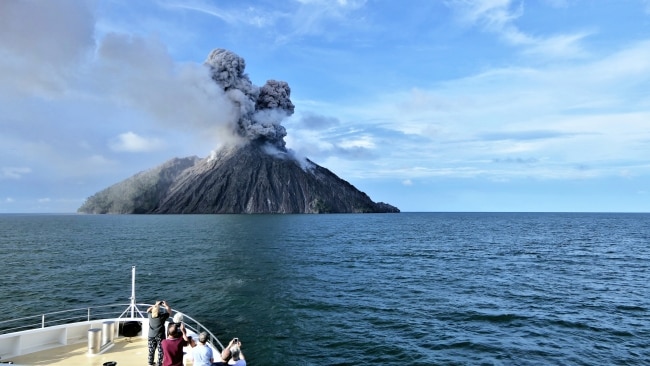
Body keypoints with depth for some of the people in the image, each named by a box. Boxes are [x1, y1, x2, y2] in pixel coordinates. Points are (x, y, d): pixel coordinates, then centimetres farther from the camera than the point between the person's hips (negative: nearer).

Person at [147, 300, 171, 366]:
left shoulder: (150, 315, -12)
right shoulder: (162, 316, -21)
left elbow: (148, 310, 12)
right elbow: (169, 311, -4)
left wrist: (156, 305, 11)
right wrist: (166, 305, 4)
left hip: (151, 336, 4)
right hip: (160, 336, -4)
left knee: (151, 350, 19)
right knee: (160, 351, 9)